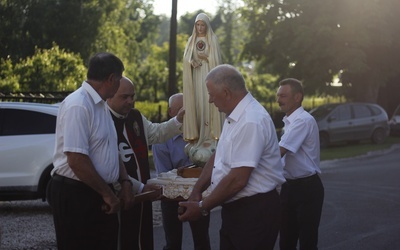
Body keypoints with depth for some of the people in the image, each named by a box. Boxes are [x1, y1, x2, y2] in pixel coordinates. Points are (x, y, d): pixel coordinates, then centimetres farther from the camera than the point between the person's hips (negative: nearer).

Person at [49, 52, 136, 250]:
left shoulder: (101, 105, 11)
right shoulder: (78, 106, -19)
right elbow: (77, 161, -25)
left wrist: (124, 182, 7)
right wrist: (107, 194, -17)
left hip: (98, 192, 9)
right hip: (75, 195, -9)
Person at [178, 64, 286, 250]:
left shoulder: (251, 122, -23)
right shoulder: (234, 117, 9)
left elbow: (238, 180, -25)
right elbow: (218, 156, 16)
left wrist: (202, 207, -16)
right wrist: (196, 191, 5)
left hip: (255, 211, -9)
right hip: (235, 209, 9)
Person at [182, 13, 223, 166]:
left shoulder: (213, 39, 4)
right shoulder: (191, 40, 14)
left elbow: (215, 58, -3)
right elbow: (186, 58, 4)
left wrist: (204, 57, -11)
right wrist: (193, 61, -15)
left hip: (208, 75, -3)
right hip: (195, 76, 3)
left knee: (208, 102, -10)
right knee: (195, 103, -2)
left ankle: (209, 135, -12)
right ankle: (197, 135, -2)